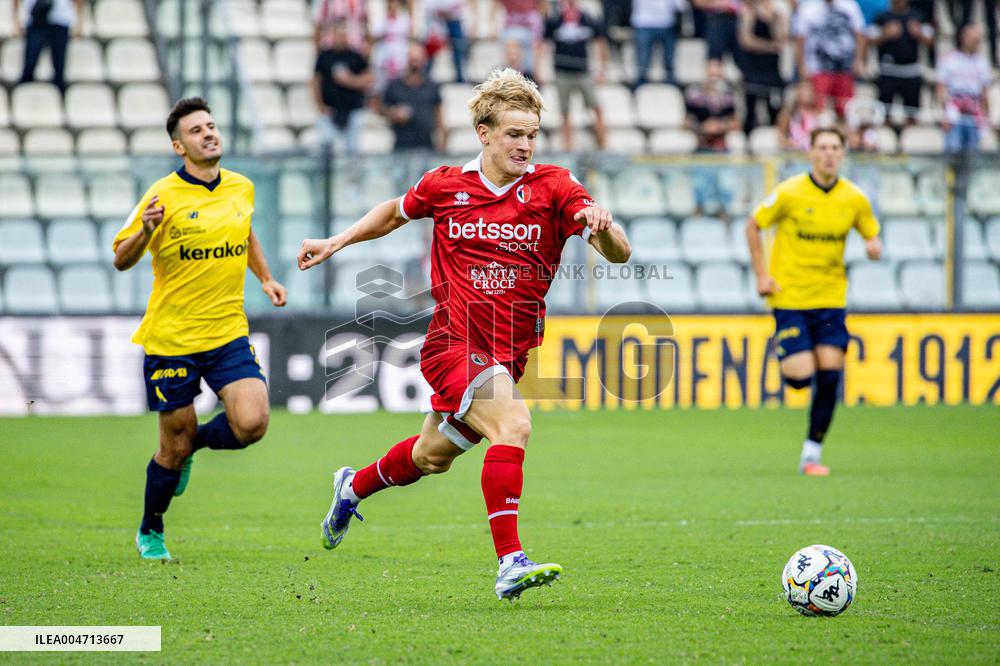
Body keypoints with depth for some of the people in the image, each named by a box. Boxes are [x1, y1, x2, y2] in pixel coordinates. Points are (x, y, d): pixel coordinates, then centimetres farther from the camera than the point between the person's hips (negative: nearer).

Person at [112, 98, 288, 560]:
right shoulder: (164, 196, -11)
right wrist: (145, 230, -29)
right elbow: (121, 260, -10)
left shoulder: (242, 188, 5)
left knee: (251, 424, -15)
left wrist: (265, 278, 17)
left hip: (228, 334, 4)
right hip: (171, 339, -4)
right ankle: (150, 532, 29)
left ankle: (196, 441, 20)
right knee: (175, 444, 3)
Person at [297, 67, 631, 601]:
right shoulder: (444, 185, -3)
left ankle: (354, 487, 53)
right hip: (454, 342, -3)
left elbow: (620, 254, -15)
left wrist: (603, 225, -36)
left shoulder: (552, 187, -6)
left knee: (433, 456, 22)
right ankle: (510, 562, -29)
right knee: (512, 425, -28)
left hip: (508, 353, 3)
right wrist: (336, 242, 16)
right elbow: (396, 212, 20)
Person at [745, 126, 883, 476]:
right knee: (800, 377, -12)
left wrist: (874, 247, -12)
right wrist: (761, 274, -4)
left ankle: (812, 454, 6)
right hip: (790, 296, -3)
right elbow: (753, 226, 2)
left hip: (830, 298, 3)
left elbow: (872, 234, 13)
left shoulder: (855, 198, -1)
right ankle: (782, 352, 26)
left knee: (829, 377, -5)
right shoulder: (789, 193, -9)